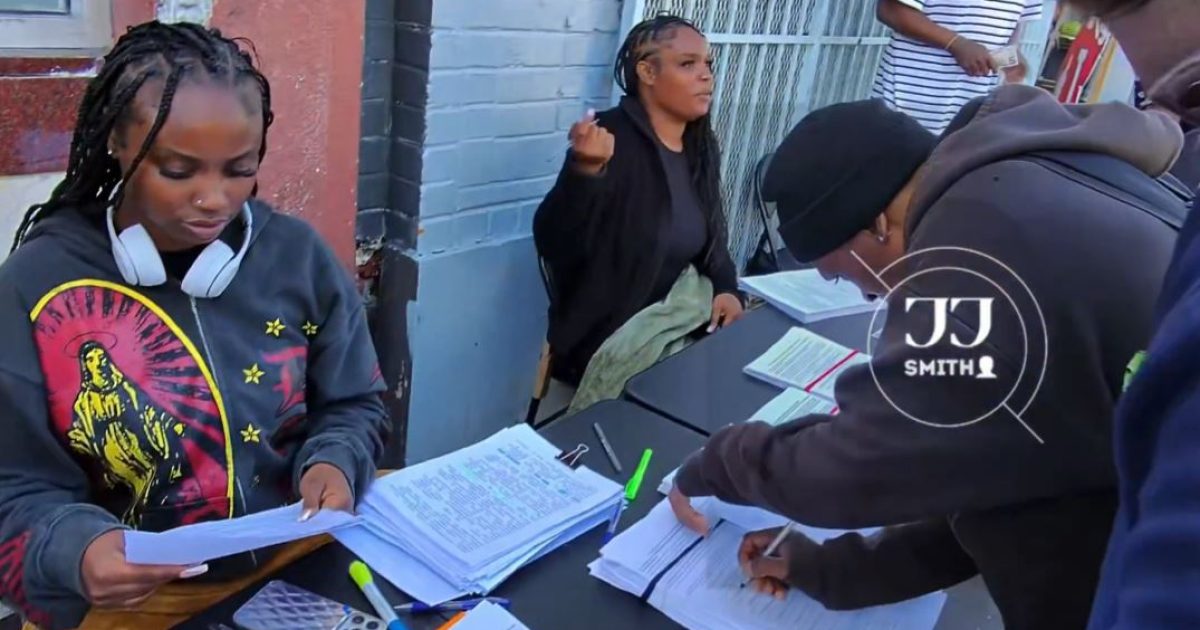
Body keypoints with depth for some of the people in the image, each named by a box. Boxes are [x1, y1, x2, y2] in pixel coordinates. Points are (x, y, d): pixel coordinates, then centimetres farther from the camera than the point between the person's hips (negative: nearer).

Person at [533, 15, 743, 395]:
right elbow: (554, 246, -25)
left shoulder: (701, 146, 5)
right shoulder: (610, 139, -18)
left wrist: (725, 288, -3)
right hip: (607, 340, -7)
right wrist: (586, 168, -40)